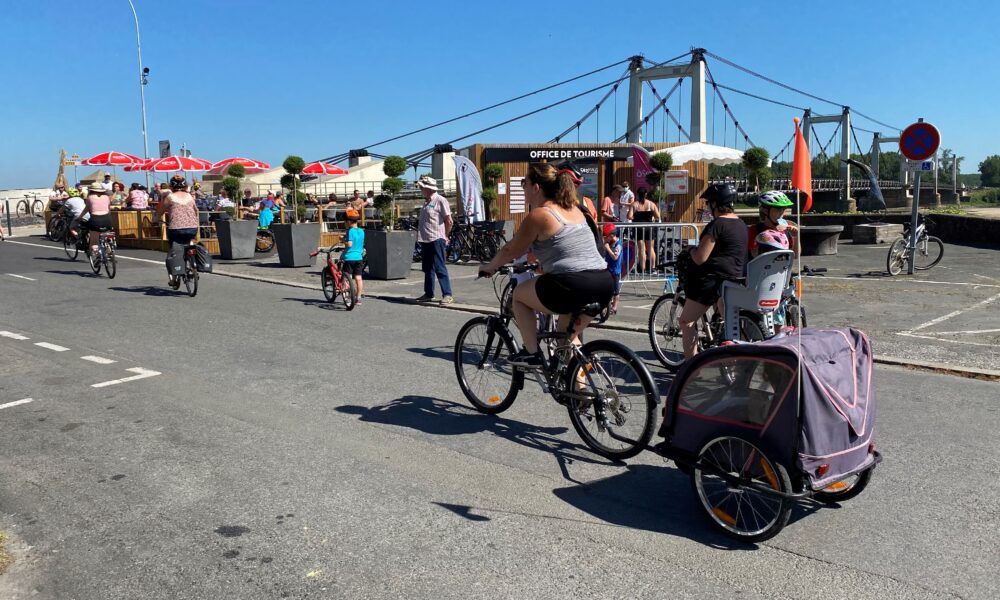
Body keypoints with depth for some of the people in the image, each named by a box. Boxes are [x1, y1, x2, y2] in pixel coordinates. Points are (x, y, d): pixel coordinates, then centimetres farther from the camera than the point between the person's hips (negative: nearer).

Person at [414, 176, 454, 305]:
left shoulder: (440, 200, -9)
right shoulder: (426, 202, 17)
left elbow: (449, 221, -10)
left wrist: (444, 236, -1)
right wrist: (419, 233, 14)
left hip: (436, 239, -9)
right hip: (425, 240, 9)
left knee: (439, 268, -9)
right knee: (427, 269, 14)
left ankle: (447, 295, -7)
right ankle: (428, 294, 24)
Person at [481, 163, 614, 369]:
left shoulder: (538, 215, -3)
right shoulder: (574, 209, 18)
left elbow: (511, 250, 6)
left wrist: (489, 268, 23)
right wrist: (539, 262, 45)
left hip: (573, 287, -8)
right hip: (605, 284, 8)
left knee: (519, 293, 17)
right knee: (568, 332, 29)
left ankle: (531, 353, 17)